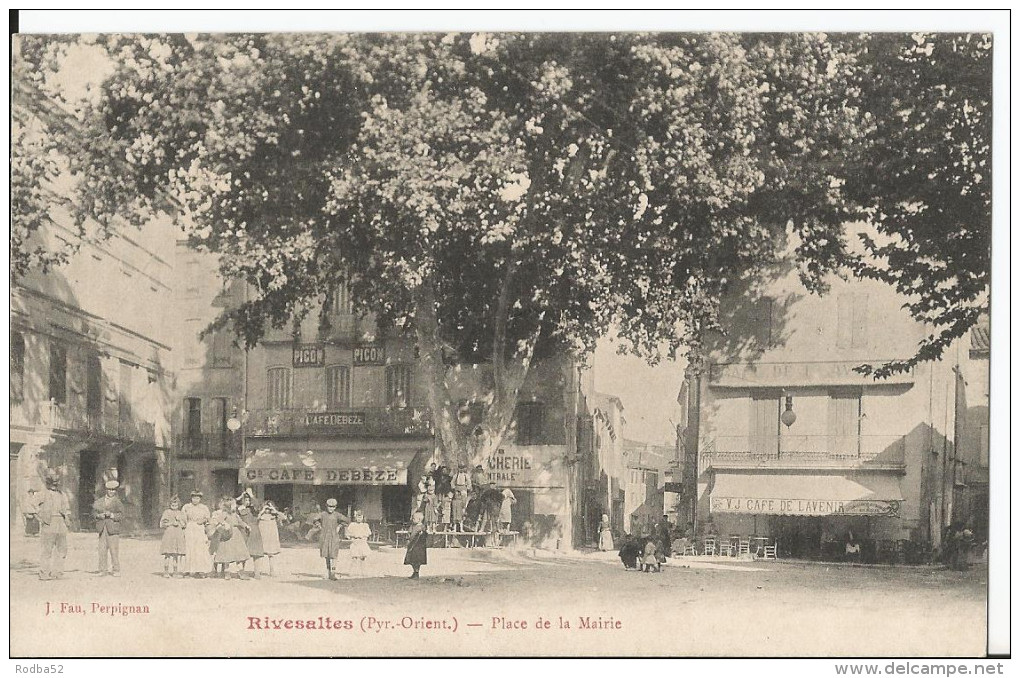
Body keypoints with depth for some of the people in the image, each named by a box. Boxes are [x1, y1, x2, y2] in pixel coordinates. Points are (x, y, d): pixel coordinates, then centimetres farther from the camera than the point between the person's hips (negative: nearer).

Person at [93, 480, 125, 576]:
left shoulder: (117, 502, 4)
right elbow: (93, 512, 13)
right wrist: (98, 515, -7)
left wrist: (111, 515, -16)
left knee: (114, 550, -6)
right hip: (102, 529, 4)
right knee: (102, 550, 0)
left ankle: (116, 570, -1)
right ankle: (102, 571, 4)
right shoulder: (99, 501, 17)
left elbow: (121, 515, -2)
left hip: (113, 529, -3)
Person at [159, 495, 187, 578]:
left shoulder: (182, 513, 14)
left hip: (179, 536, 2)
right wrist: (171, 523, -8)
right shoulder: (166, 512, 7)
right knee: (168, 554, -9)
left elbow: (185, 525, 11)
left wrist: (179, 520, -6)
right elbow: (162, 524, 3)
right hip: (168, 534, -2)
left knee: (177, 555, -1)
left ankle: (176, 572, 5)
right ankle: (166, 572, -6)